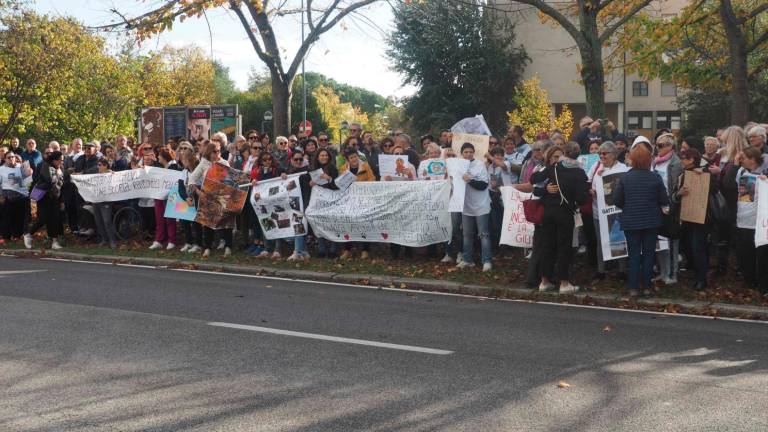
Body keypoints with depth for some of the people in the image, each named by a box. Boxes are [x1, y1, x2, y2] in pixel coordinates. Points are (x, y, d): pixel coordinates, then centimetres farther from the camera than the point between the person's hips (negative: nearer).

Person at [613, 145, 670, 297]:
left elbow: (617, 200, -5)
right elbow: (664, 200, -6)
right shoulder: (655, 178, -9)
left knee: (633, 255, 7)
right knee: (648, 254, 11)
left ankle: (633, 288, 6)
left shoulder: (625, 178, -8)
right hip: (651, 222, 0)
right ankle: (646, 286, 13)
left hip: (631, 222, 0)